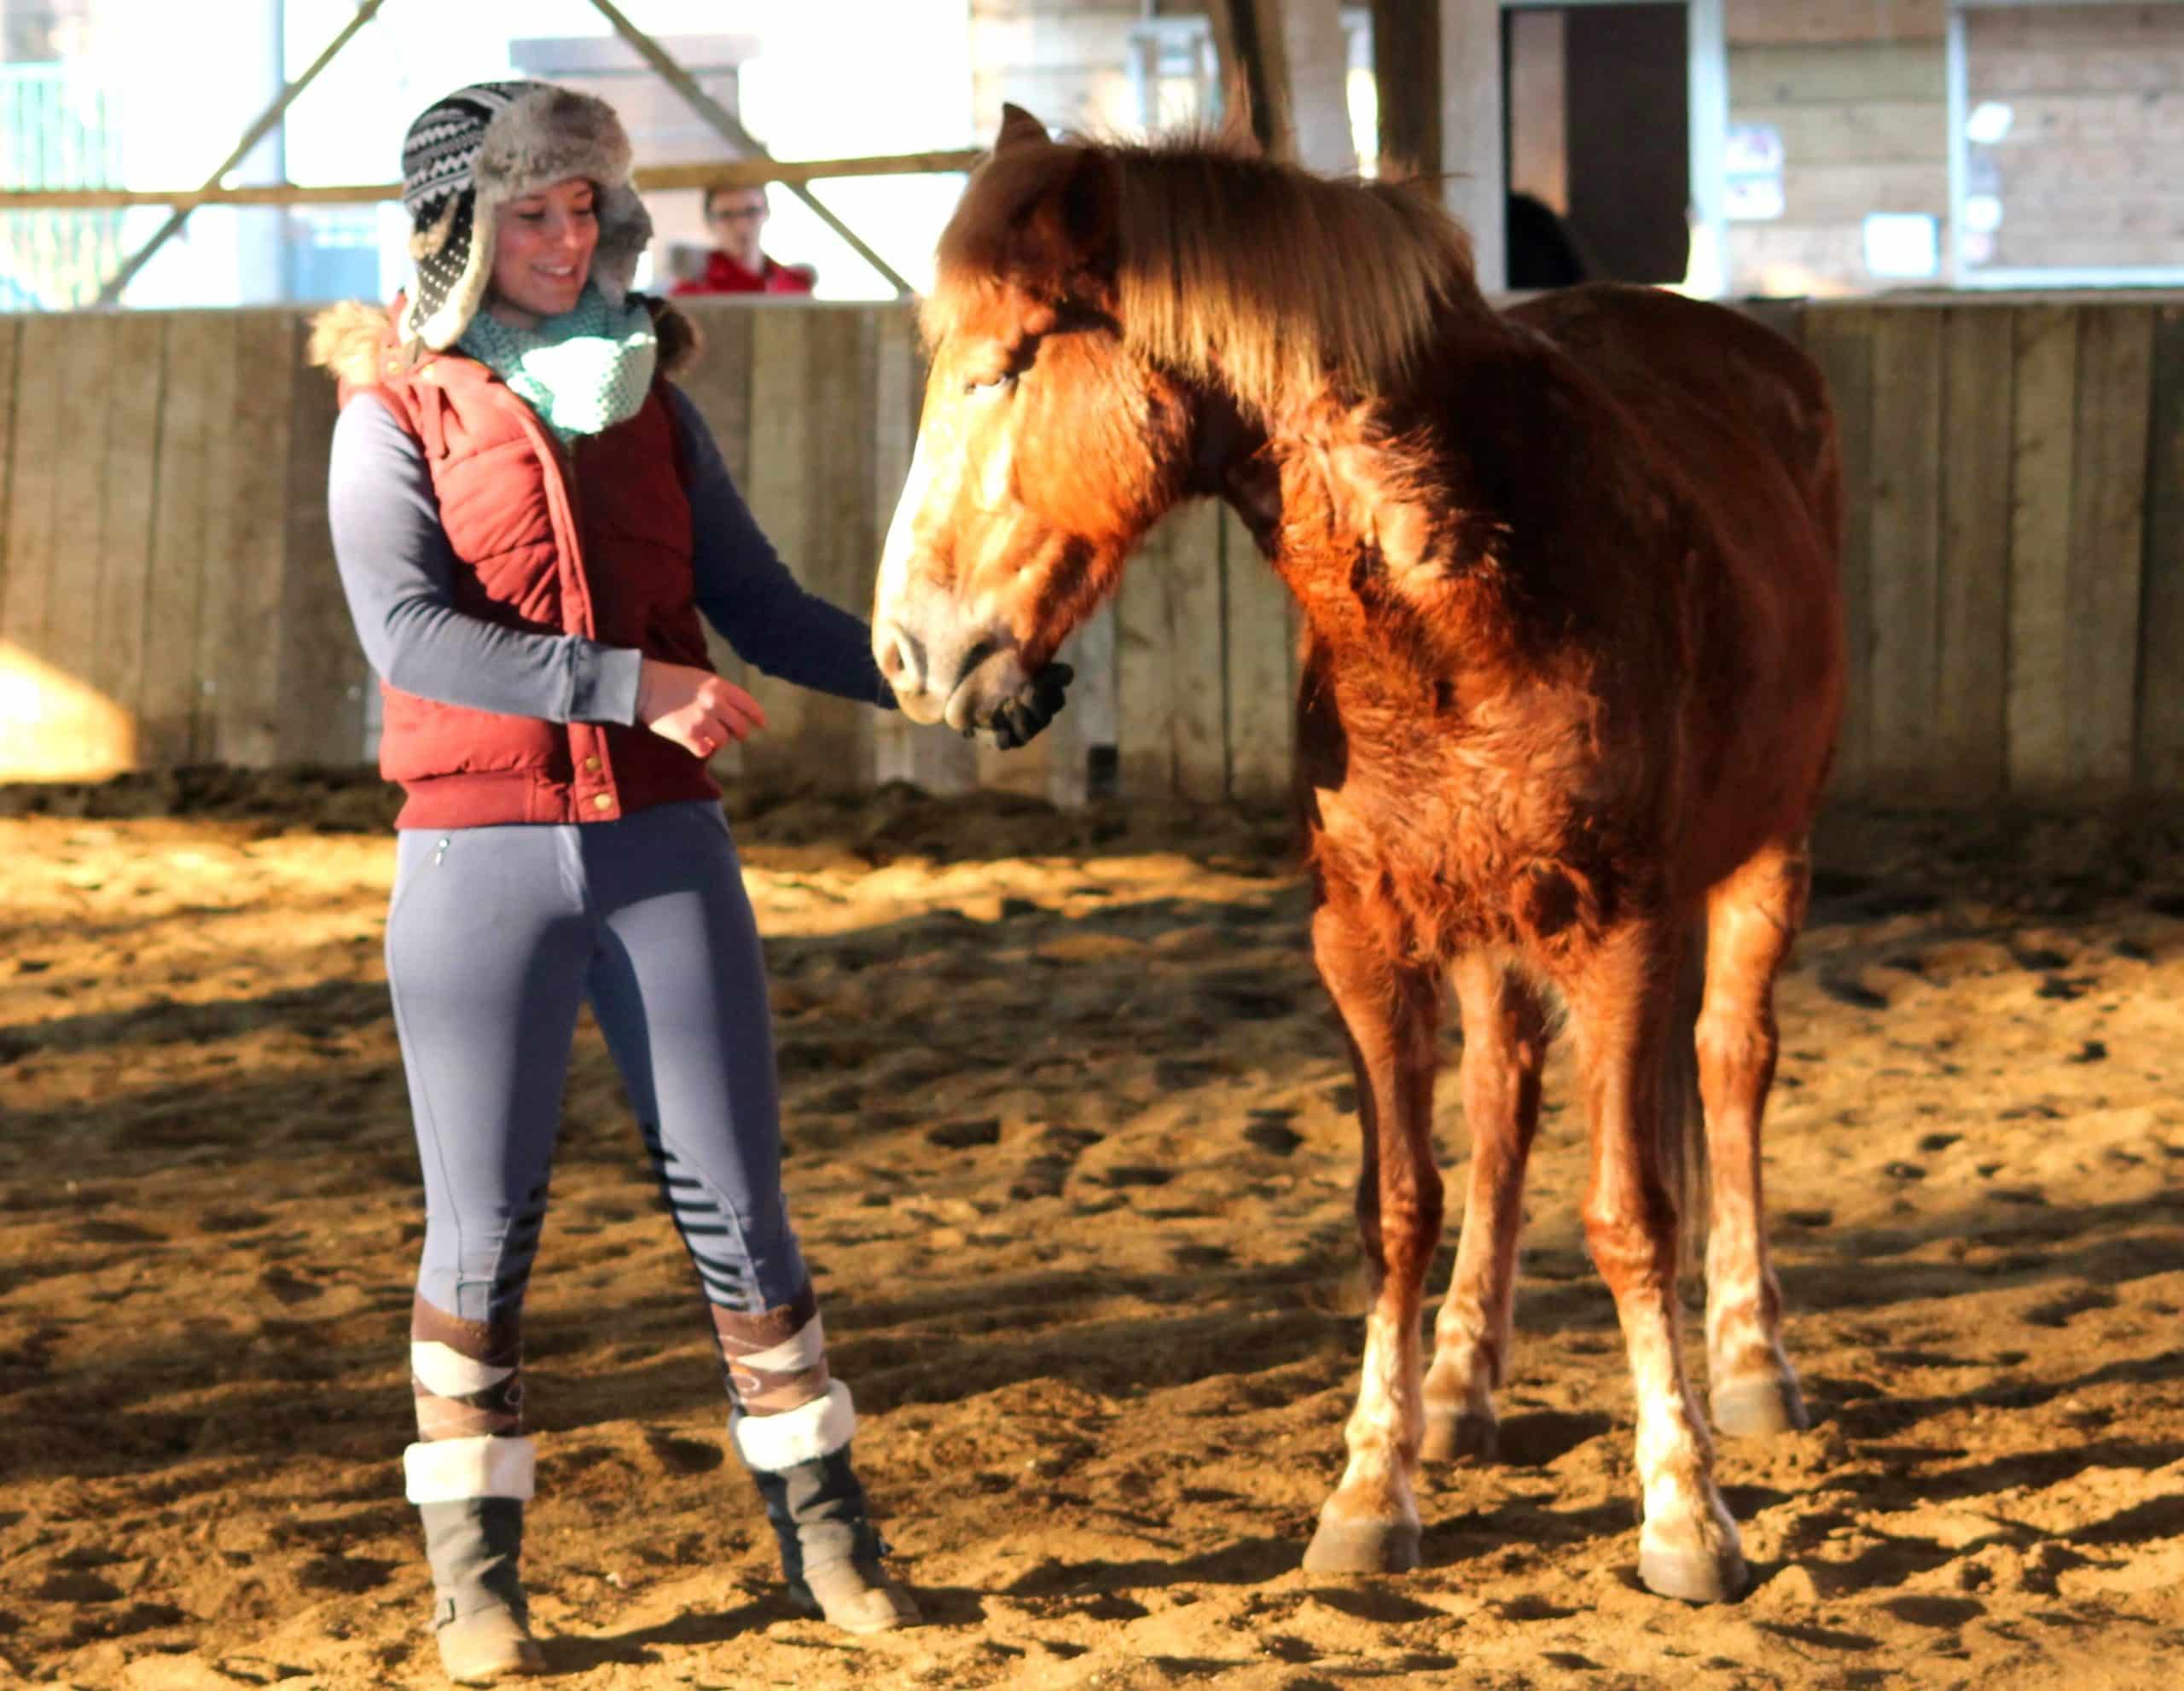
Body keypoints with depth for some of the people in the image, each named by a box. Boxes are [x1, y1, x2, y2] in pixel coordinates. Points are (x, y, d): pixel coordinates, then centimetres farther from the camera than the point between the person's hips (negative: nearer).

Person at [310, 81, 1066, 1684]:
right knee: (484, 1226, 3)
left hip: (664, 844, 3)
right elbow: (409, 632, -15)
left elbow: (759, 607, 11)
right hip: (480, 851, -3)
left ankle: (824, 1529, 17)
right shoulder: (399, 410, -3)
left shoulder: (649, 395, 9)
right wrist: (633, 686, -22)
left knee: (735, 1196, 6)